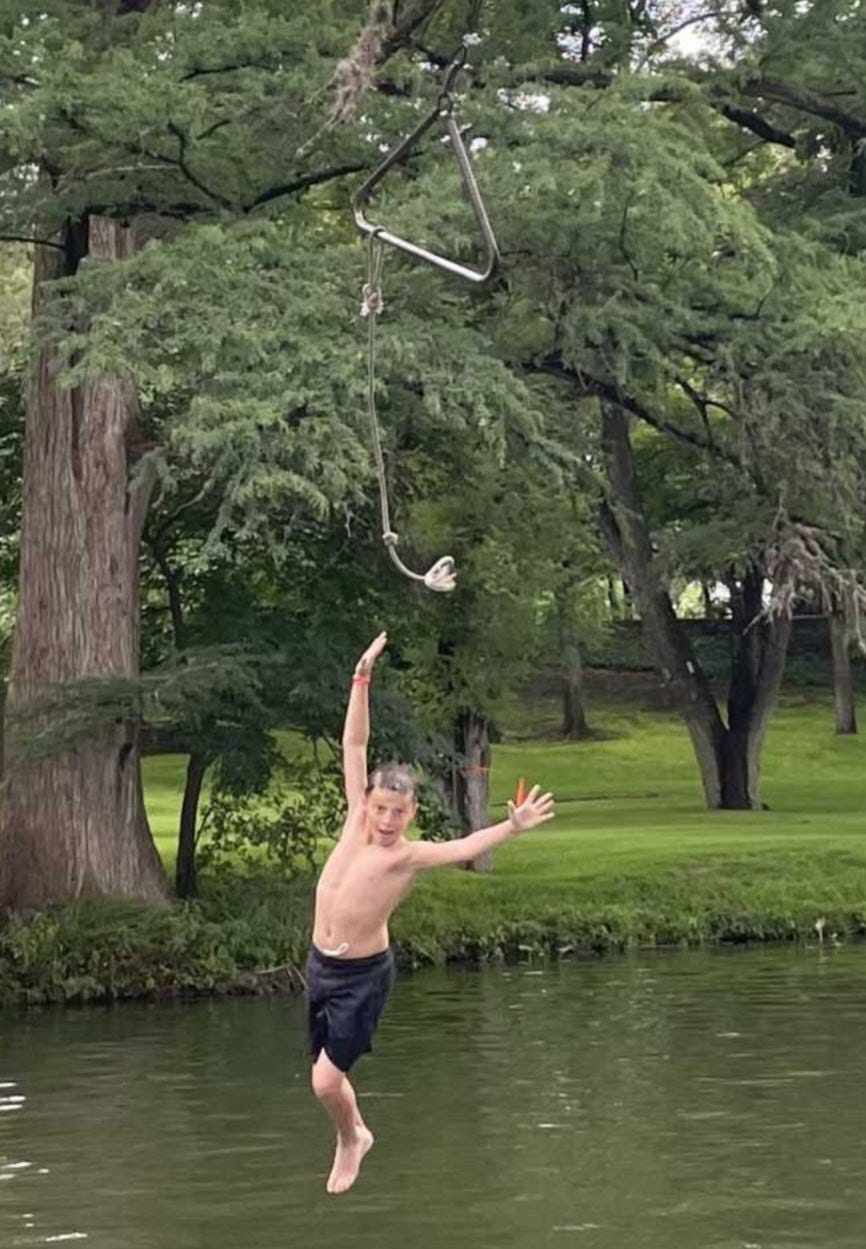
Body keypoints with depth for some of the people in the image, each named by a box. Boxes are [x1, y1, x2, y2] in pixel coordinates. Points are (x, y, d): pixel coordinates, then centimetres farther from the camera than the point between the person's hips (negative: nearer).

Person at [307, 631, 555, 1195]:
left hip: (364, 974, -5)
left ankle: (351, 1138, 23)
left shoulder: (411, 855, -15)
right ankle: (355, 1135, 43)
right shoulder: (357, 819, -4)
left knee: (326, 1079, -7)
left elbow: (468, 846, -32)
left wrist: (514, 827, -49)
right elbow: (354, 746, -4)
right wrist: (363, 677, -10)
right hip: (321, 963, 5)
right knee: (328, 1076, 16)